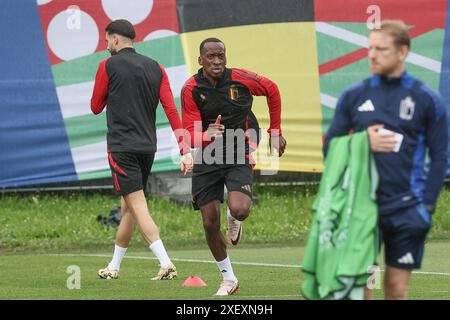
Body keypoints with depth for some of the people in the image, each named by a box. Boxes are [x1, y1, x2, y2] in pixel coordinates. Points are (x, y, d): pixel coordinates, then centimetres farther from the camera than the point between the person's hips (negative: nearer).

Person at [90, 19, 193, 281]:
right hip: (148, 147, 6)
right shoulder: (155, 68, 9)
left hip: (122, 147, -6)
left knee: (138, 207, -11)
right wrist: (185, 150, -2)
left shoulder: (109, 66, -4)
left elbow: (96, 107, 5)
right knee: (128, 208, 16)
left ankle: (166, 263, -25)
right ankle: (114, 267, 25)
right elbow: (171, 110, 2)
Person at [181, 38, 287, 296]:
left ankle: (235, 221, 15)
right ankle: (229, 279, 19)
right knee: (210, 223, -1)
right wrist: (208, 135, -35)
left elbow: (272, 90, 11)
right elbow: (191, 136, -11)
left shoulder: (241, 79, -10)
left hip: (240, 154, -2)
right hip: (208, 158, 2)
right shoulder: (191, 89, -9)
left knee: (239, 209, -26)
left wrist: (276, 132, 14)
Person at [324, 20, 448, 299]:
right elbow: (330, 148, 12)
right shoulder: (354, 96, 7)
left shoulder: (427, 100, 2)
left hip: (407, 210, -1)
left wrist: (427, 203, -6)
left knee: (397, 287, 4)